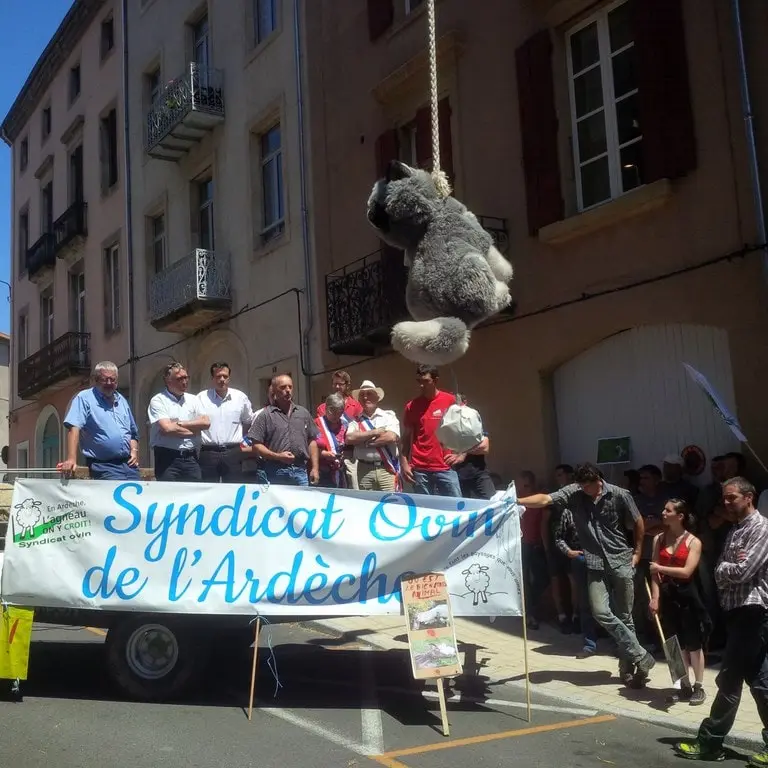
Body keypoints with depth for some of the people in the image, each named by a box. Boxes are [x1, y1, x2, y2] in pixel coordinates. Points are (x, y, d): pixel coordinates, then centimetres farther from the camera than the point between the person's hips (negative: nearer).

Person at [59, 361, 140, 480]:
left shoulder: (122, 401, 18)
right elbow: (74, 428, -15)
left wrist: (134, 451, 7)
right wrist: (71, 459, -27)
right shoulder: (84, 398, -3)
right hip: (104, 467, -6)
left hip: (128, 464, 6)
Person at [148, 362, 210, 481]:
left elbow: (206, 422, 0)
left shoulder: (193, 399, 14)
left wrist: (179, 424, -9)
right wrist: (193, 430, -3)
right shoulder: (158, 401, -2)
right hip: (167, 458, -4)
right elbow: (167, 428, -15)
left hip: (191, 458, 4)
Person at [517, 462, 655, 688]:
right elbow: (546, 499, -18)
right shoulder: (573, 493, -6)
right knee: (601, 612, -13)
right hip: (596, 564, 1)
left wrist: (637, 552, 7)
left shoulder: (620, 495, -8)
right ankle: (641, 657, 1)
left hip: (621, 562, -1)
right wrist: (517, 501, -33)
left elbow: (638, 522, 5)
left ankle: (628, 666, 19)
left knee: (624, 616, 5)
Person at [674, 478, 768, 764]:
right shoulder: (734, 531, 16)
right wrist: (729, 566, -11)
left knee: (729, 679, -3)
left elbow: (743, 571, -19)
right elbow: (720, 575, 9)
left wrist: (724, 567, 0)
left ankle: (709, 742, 5)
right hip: (738, 611, 9)